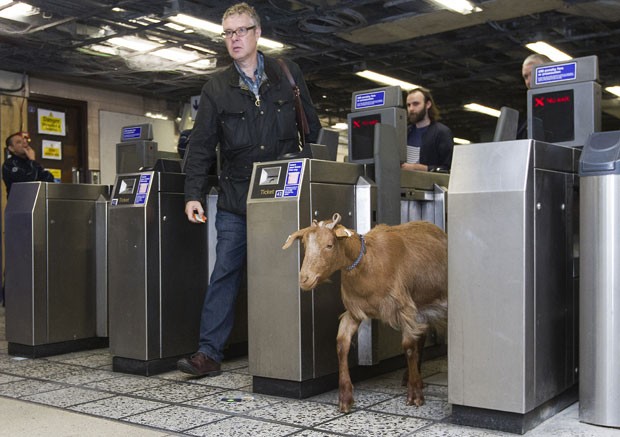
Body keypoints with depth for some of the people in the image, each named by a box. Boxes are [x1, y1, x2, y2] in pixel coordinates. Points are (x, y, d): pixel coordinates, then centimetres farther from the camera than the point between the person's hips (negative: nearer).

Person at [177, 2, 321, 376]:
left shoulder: (288, 74, 6)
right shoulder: (217, 88, 5)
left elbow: (313, 129, 11)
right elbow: (201, 145, 1)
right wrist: (193, 194, -8)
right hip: (236, 196, 0)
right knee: (225, 272, -2)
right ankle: (209, 352, 2)